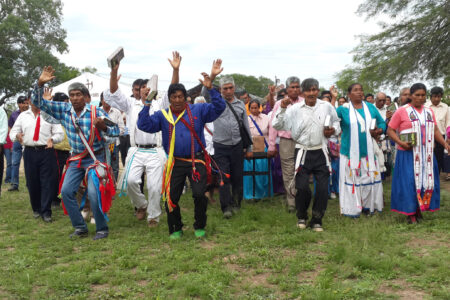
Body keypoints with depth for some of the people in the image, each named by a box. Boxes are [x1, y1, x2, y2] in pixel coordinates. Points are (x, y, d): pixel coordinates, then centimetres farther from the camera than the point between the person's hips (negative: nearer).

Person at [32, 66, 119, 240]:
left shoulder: (96, 112, -11)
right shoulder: (63, 110, 0)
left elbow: (115, 130, -11)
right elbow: (38, 102, 0)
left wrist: (104, 127, -33)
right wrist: (40, 84, -15)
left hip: (95, 158, -5)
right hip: (76, 159, 5)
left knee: (94, 193, -16)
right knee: (66, 191, -2)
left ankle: (102, 229, 1)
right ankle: (80, 228, 11)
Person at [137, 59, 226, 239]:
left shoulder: (197, 110, 5)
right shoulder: (162, 115, 8)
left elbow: (218, 108, -7)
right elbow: (144, 125, -4)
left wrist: (210, 88, -19)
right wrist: (146, 105, -14)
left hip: (196, 161, -2)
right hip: (175, 162, 2)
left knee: (199, 194, -11)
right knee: (171, 197, 3)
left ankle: (199, 227, 13)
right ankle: (175, 229, 24)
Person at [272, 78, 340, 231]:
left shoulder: (327, 106, 3)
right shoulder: (295, 109, -3)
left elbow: (336, 122, 18)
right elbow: (276, 125, -7)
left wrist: (334, 130, -3)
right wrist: (282, 109, -19)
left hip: (321, 152, 2)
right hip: (303, 153, -2)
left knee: (323, 188, 1)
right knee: (302, 187, -7)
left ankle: (316, 220, 19)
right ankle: (302, 217, 21)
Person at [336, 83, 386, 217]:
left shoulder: (371, 107, 9)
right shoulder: (343, 109, -2)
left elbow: (382, 123, 15)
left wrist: (379, 130, -7)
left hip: (368, 151, 4)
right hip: (350, 152, -3)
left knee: (370, 179, 6)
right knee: (351, 180, 0)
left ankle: (367, 205, 19)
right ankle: (352, 209, 9)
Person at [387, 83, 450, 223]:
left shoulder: (429, 111, 12)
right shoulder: (402, 111, -3)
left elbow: (435, 130, 14)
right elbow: (390, 130, -4)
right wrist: (400, 142, -18)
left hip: (426, 154, 5)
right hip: (408, 154, -5)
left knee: (427, 181, 7)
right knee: (409, 182, -3)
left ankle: (419, 209, 20)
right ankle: (410, 213, 7)